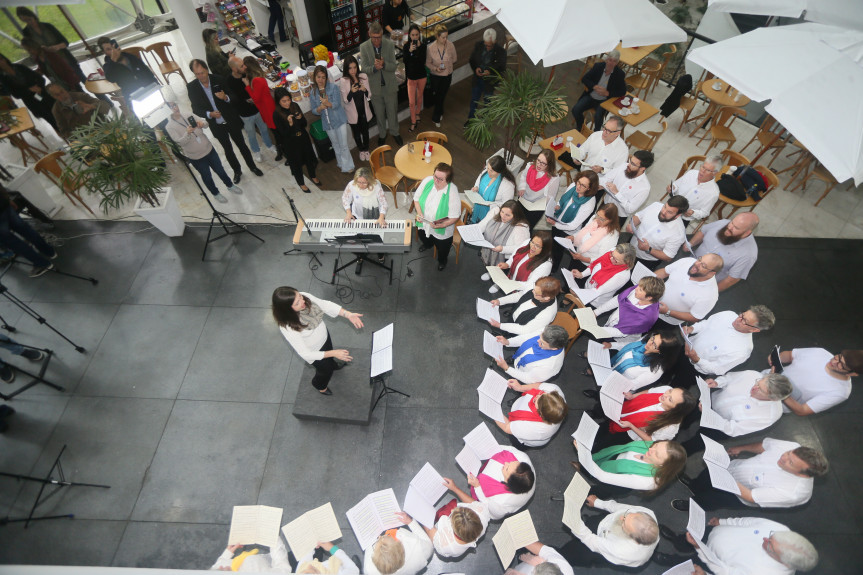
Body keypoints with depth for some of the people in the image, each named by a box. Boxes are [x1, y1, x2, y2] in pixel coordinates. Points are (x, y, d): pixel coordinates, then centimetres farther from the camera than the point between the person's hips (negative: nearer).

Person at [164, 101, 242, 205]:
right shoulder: (169, 126, -11)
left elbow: (206, 124, -5)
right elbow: (180, 142, -20)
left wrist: (202, 124, -30)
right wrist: (188, 133, -39)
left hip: (208, 149, 3)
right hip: (195, 157, -3)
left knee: (220, 170, 16)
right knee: (207, 177, 12)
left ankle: (230, 186, 40)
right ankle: (215, 193, 34)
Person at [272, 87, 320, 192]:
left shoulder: (294, 106, -8)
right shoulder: (276, 114, -19)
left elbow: (305, 123, 0)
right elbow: (284, 133, -18)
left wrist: (300, 118, -22)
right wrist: (290, 123, -34)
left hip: (303, 138, 4)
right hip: (290, 143, -4)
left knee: (309, 157, 21)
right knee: (296, 163, 12)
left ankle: (313, 176, 47)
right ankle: (301, 183, 34)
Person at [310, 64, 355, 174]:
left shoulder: (333, 87, -11)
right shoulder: (313, 92, 0)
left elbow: (337, 104, -21)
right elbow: (314, 111, 1)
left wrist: (328, 103, -41)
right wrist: (320, 108, -22)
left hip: (339, 120, -4)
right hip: (327, 123, 4)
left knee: (343, 145, -2)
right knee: (336, 145, 18)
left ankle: (347, 167, 11)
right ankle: (341, 164, 35)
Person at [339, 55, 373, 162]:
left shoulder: (363, 76, -9)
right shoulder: (343, 81, -17)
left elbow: (369, 95, 0)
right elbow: (346, 101, -17)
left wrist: (365, 90, -23)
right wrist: (351, 92, -36)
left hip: (364, 110, 2)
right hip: (352, 112, -2)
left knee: (365, 131, 19)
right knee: (356, 133, 17)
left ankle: (366, 149, 44)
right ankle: (361, 150, 42)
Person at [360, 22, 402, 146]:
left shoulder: (389, 44, -12)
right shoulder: (364, 47, -11)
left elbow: (393, 67, -12)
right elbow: (364, 69, -11)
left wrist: (384, 64, -33)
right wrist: (374, 67, -33)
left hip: (390, 86, 0)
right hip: (375, 87, 0)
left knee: (392, 112, 15)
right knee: (379, 114, 16)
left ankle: (395, 133, 38)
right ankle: (382, 134, 38)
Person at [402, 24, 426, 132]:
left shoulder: (423, 45, -8)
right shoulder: (406, 46, -8)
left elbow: (423, 61, -18)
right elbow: (404, 60, -17)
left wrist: (418, 48, -26)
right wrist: (409, 51, -31)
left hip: (421, 76, 1)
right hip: (411, 76, -1)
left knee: (419, 96, 21)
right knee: (411, 102, -2)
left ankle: (417, 113, 47)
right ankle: (413, 122, 14)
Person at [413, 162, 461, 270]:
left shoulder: (452, 192, -32)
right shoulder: (427, 181, -20)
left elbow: (455, 217, -26)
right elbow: (416, 198, -7)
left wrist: (441, 225, -38)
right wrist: (419, 213, -23)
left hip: (442, 231, -4)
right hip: (424, 224, 4)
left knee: (442, 249, 24)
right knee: (423, 238, 36)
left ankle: (442, 260, 60)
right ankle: (428, 244, 75)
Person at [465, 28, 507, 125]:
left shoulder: (501, 51, -21)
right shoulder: (478, 46, -12)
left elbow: (502, 69, -15)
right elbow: (471, 60, 2)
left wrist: (490, 72, -33)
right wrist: (475, 68, -19)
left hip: (490, 81, -3)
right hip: (477, 79, 3)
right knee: (474, 100, 18)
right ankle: (471, 119, 40)